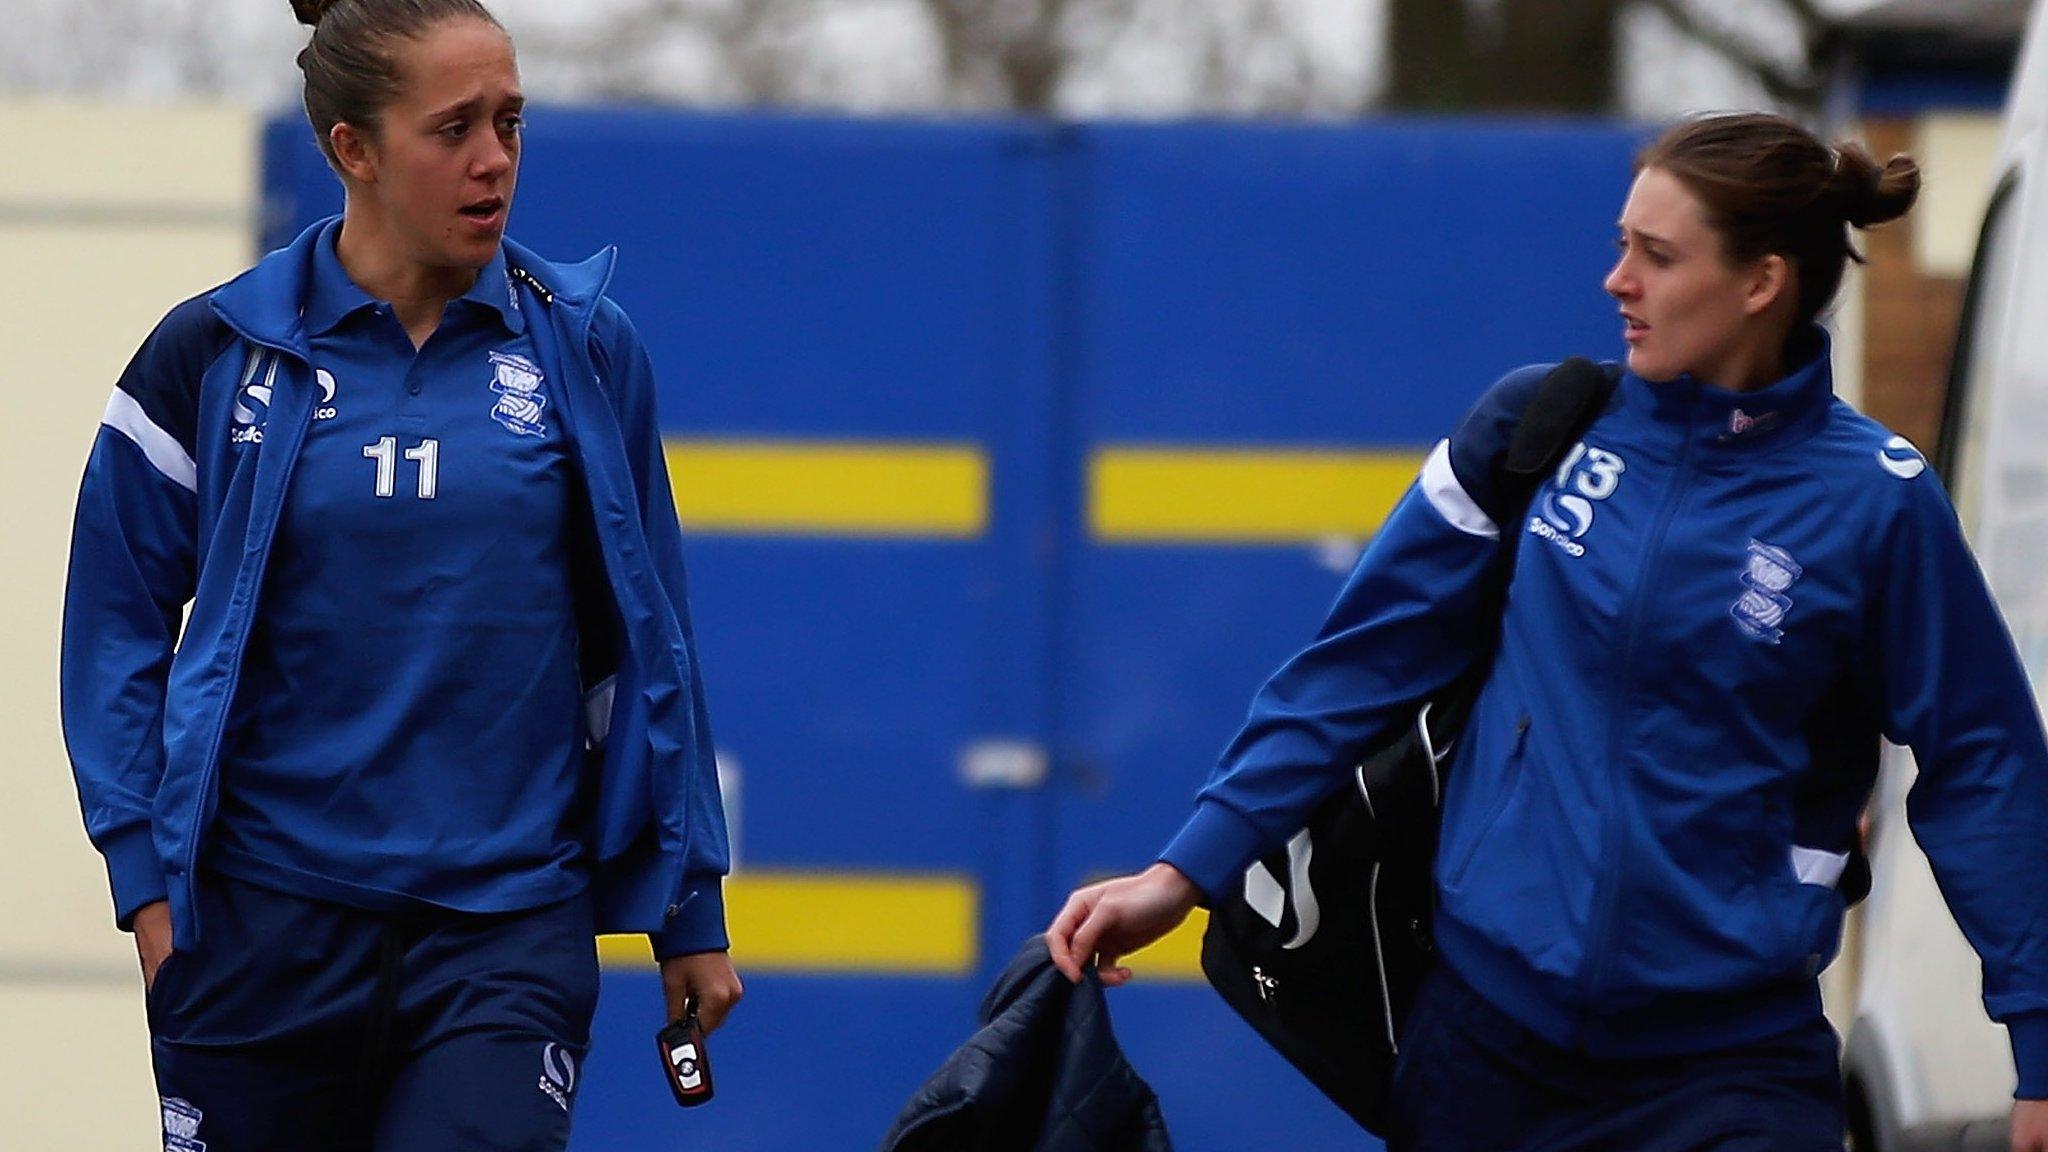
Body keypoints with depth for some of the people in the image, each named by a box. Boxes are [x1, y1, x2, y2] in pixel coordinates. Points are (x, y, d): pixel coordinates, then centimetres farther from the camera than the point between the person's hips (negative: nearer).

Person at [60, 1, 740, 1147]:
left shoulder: (586, 348, 4)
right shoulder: (217, 355, 1)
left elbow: (650, 639, 10)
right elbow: (118, 626, 6)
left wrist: (689, 908, 11)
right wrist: (149, 877, -3)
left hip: (511, 933, 0)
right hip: (269, 928, 0)